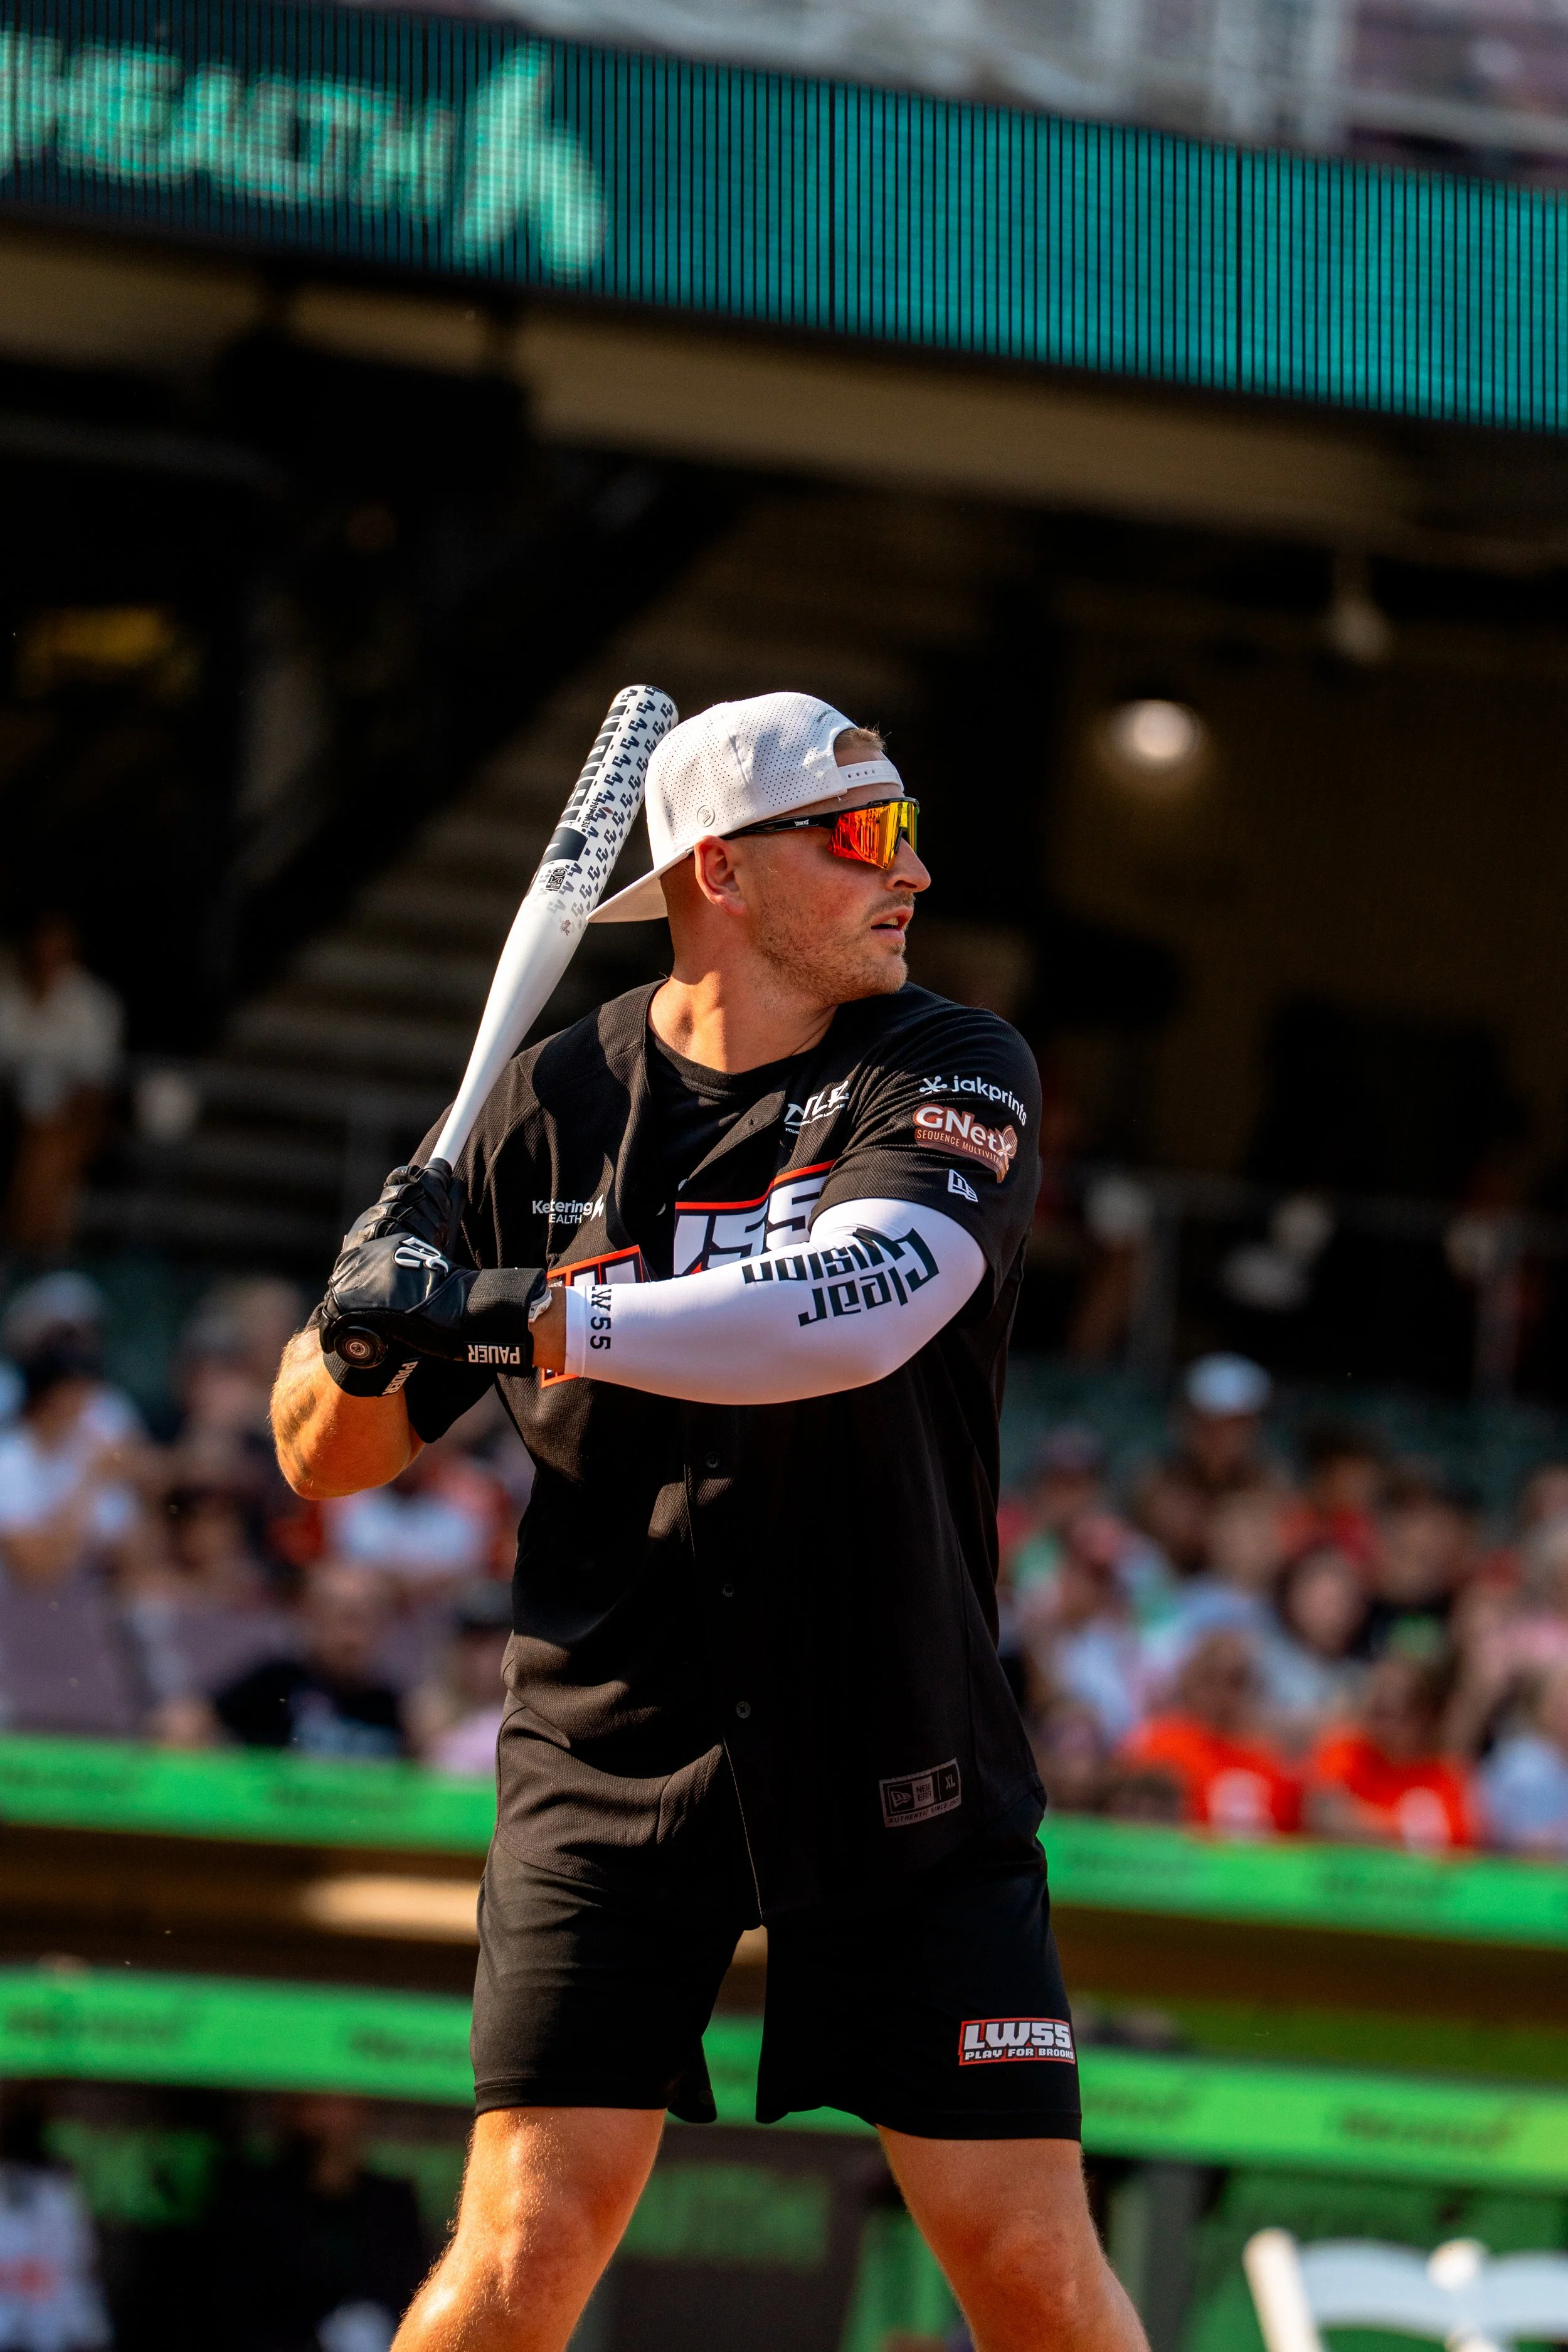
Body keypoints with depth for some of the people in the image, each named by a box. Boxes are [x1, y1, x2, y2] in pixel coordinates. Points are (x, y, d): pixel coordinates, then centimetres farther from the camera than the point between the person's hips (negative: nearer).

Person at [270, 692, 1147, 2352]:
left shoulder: (952, 1077, -4)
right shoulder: (556, 1104, 1)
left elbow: (854, 1314, -26)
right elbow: (326, 1459, 6)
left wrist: (516, 1317, -31)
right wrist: (370, 1328, -18)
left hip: (902, 1771, 0)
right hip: (611, 1761, 0)